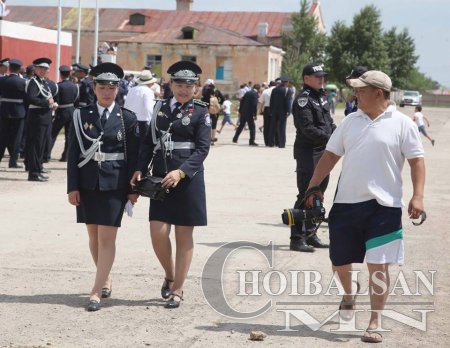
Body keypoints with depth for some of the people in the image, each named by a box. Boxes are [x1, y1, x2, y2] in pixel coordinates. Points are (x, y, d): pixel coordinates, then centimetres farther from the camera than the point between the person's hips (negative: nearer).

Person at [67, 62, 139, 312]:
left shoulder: (127, 118, 1)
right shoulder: (81, 115, 4)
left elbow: (133, 156, 2)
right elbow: (73, 153, 2)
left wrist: (133, 188, -2)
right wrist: (72, 186, -3)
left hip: (114, 184, -2)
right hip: (88, 183, 2)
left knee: (107, 237, -7)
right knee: (93, 236, 11)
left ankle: (96, 291, -7)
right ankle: (106, 279, 30)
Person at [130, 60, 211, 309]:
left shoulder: (200, 112, -2)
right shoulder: (160, 107, 10)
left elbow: (202, 149, -9)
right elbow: (149, 142, 12)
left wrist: (181, 172, -21)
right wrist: (140, 170, -1)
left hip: (188, 179, -3)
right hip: (160, 179, 3)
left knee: (184, 236, 3)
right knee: (158, 233, -3)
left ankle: (177, 290, 13)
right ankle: (169, 277, 24)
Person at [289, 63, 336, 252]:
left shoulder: (321, 97, 16)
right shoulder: (303, 99, -13)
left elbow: (328, 122, 20)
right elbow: (308, 129, -21)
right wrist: (331, 139, -23)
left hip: (323, 152, 9)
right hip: (308, 153, -9)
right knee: (306, 196, -7)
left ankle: (310, 233, 25)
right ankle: (297, 238, -3)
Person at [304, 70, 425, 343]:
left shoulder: (402, 124, -3)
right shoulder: (351, 121, 10)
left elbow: (417, 160, -5)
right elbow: (330, 155, 13)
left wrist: (418, 196, -16)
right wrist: (314, 187, 7)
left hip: (383, 206, -4)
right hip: (346, 203, 4)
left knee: (378, 265, -5)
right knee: (340, 261, 11)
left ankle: (375, 322, 6)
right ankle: (349, 293, 42)